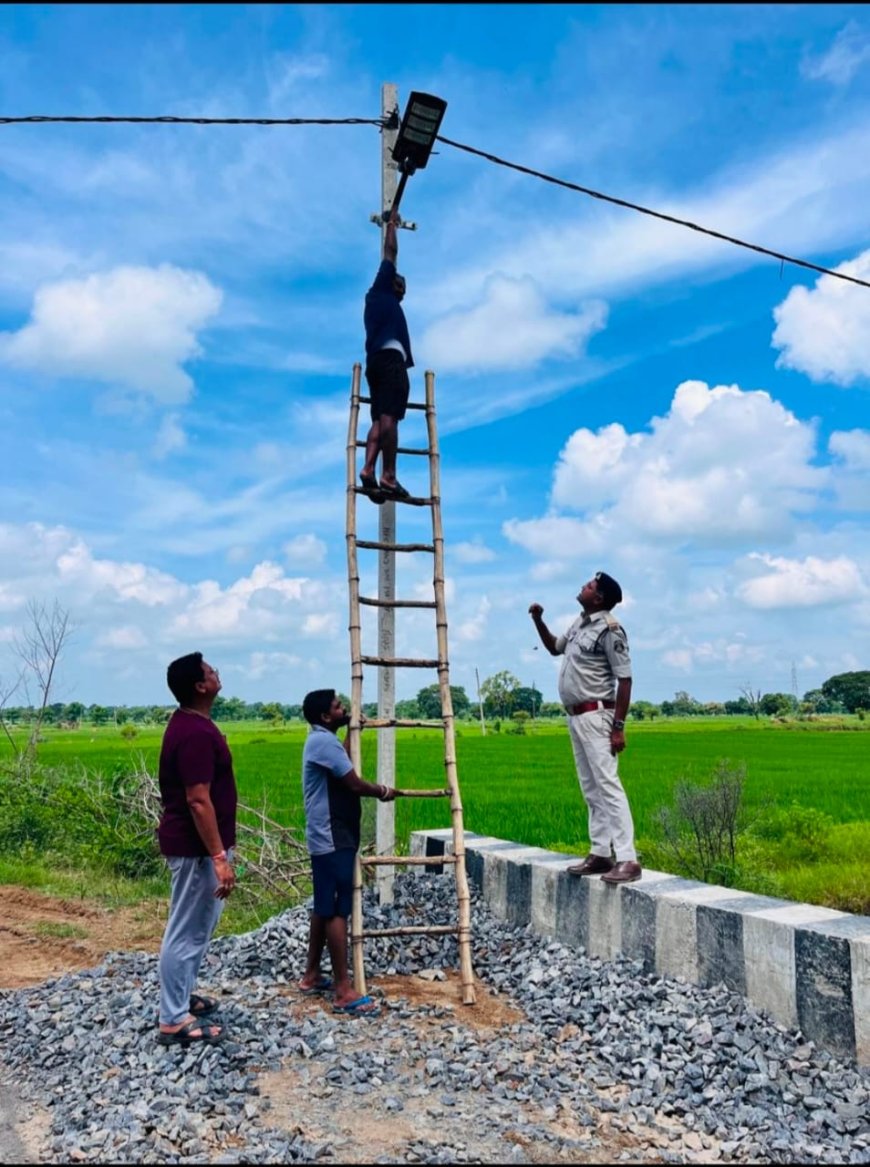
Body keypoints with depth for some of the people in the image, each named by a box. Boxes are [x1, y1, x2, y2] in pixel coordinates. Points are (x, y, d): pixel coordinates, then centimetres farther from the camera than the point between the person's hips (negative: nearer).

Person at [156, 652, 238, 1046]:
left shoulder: (188, 723, 8)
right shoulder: (196, 733, -25)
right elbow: (198, 801, -27)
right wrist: (219, 857, -25)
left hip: (194, 842, 11)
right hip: (196, 847, -11)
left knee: (197, 925, 21)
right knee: (187, 931, 1)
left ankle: (180, 998, 35)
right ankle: (174, 1021, 13)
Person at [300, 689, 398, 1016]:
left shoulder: (323, 740, 14)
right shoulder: (323, 741, -19)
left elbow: (342, 764, 34)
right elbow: (354, 784, -20)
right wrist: (383, 791, -1)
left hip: (330, 838, 11)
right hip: (332, 840, -11)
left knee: (324, 908, 16)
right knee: (337, 910, -7)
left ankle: (312, 976, 26)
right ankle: (344, 991, -3)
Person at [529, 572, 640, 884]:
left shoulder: (609, 629, -14)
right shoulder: (579, 624, 13)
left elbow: (625, 679, -16)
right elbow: (554, 648, 31)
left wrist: (618, 726, -21)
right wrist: (538, 621, 14)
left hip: (595, 716, -9)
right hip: (576, 717, 9)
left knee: (607, 785, -12)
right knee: (590, 789, 11)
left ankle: (627, 860, -11)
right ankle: (600, 854, 16)